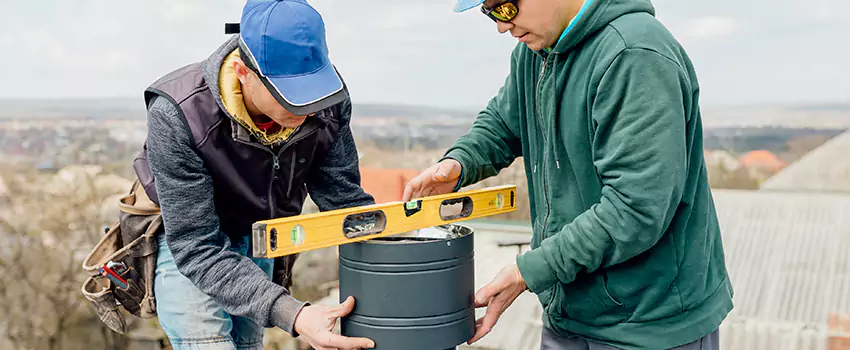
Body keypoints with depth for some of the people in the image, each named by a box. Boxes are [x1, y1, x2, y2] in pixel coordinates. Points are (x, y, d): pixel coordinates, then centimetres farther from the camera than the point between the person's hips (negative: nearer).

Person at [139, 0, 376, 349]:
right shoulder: (176, 114, -35)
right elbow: (197, 247, -34)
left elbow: (345, 199, -11)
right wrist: (292, 315, -46)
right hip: (184, 238, -4)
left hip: (259, 239, 4)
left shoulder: (327, 102, -23)